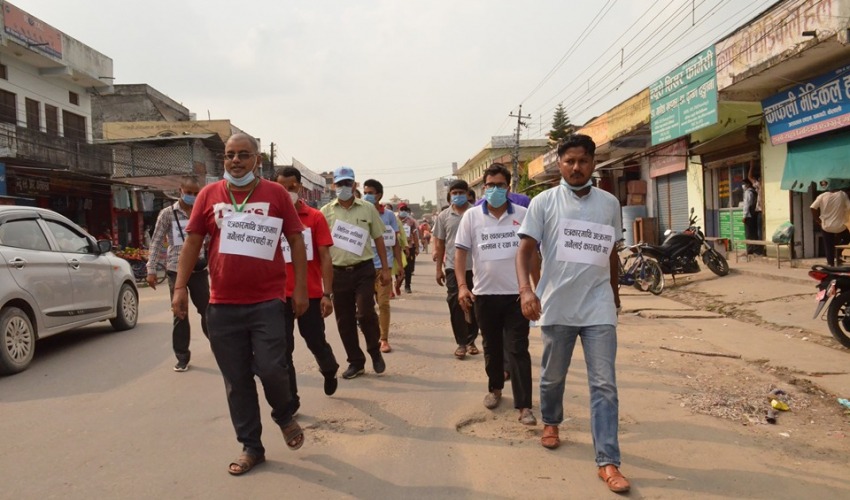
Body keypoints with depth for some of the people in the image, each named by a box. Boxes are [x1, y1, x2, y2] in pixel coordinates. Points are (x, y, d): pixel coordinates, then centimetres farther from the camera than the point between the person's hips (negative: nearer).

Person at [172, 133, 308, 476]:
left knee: (271, 369, -6)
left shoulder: (276, 193, 1)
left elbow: (296, 241, 2)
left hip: (267, 302, -2)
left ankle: (284, 415, 28)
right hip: (222, 305, 2)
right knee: (236, 381, 9)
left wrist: (300, 288, -2)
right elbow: (192, 243, 8)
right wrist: (180, 287, 1)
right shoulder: (209, 195, 6)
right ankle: (251, 447, 25)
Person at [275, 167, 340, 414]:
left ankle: (329, 371, 44)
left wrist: (327, 294, -9)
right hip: (279, 295, 1)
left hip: (311, 294, -1)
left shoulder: (315, 217, -3)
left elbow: (325, 258, -3)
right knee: (282, 350, 5)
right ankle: (289, 400, 19)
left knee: (316, 342, 12)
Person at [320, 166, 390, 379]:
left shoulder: (368, 209, 4)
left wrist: (385, 268, 4)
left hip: (363, 269, -1)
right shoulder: (326, 211, 4)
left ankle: (375, 351, 16)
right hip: (338, 272, 2)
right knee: (344, 320, 6)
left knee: (365, 313, -10)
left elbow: (379, 239, 8)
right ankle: (356, 362, 20)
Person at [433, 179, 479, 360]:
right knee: (456, 306, 1)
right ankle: (461, 343, 9)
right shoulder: (443, 216, 5)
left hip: (474, 267, 0)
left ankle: (471, 340, 22)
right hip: (453, 267, 1)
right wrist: (439, 268, 6)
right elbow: (440, 244, 8)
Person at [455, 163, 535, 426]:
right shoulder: (471, 216, 0)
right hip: (485, 293, 1)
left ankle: (524, 405, 3)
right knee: (492, 346, 16)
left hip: (517, 293, -1)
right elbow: (460, 252, 0)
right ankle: (495, 388, 36)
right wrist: (462, 285, -10)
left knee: (518, 349, -1)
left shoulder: (523, 215, 0)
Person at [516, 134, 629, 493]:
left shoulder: (610, 203, 7)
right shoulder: (543, 202, -3)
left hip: (598, 307, 2)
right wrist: (526, 289, -25)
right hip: (557, 306, -1)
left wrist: (614, 292, 27)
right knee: (553, 376, 15)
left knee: (604, 385, -1)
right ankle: (550, 422, 43)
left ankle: (608, 462, 5)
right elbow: (525, 250, -9)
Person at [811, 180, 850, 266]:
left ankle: (831, 264, 12)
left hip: (826, 226, 1)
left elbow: (813, 208, -14)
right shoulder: (843, 195, -7)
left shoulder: (822, 196, -7)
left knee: (829, 248, 11)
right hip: (840, 226, -1)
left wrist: (817, 219, -1)